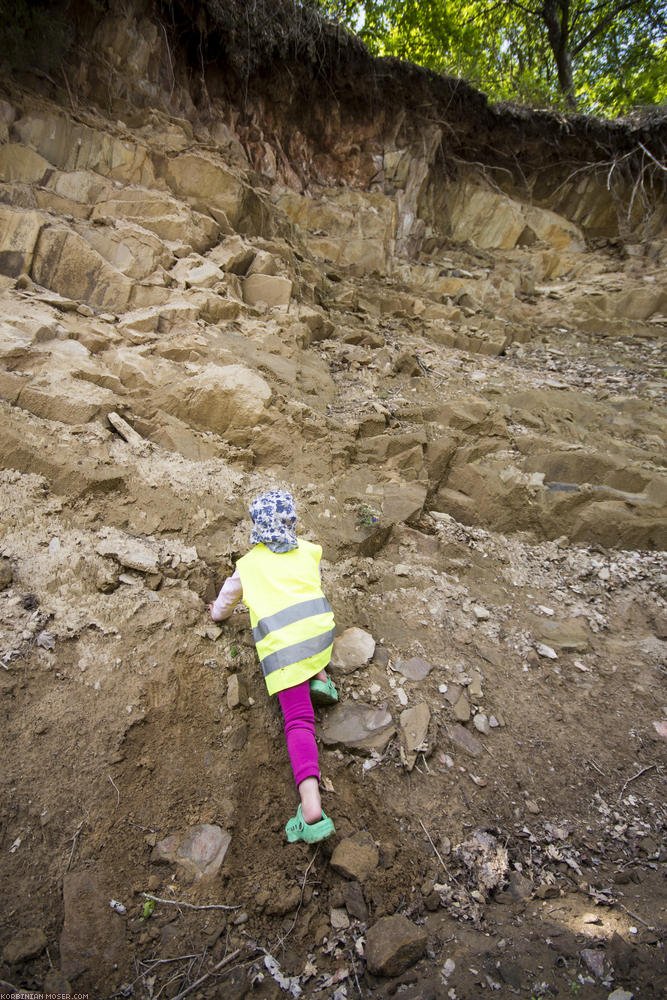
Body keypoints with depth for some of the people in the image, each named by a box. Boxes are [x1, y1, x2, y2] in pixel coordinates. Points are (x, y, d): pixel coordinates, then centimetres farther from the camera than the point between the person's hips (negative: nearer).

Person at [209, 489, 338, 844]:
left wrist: (218, 612, 53)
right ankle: (320, 677, 15)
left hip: (281, 644, -3)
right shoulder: (308, 551, 17)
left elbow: (227, 596, 30)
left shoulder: (248, 563, 14)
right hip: (319, 628, 3)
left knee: (298, 722, -6)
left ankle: (312, 809, -22)